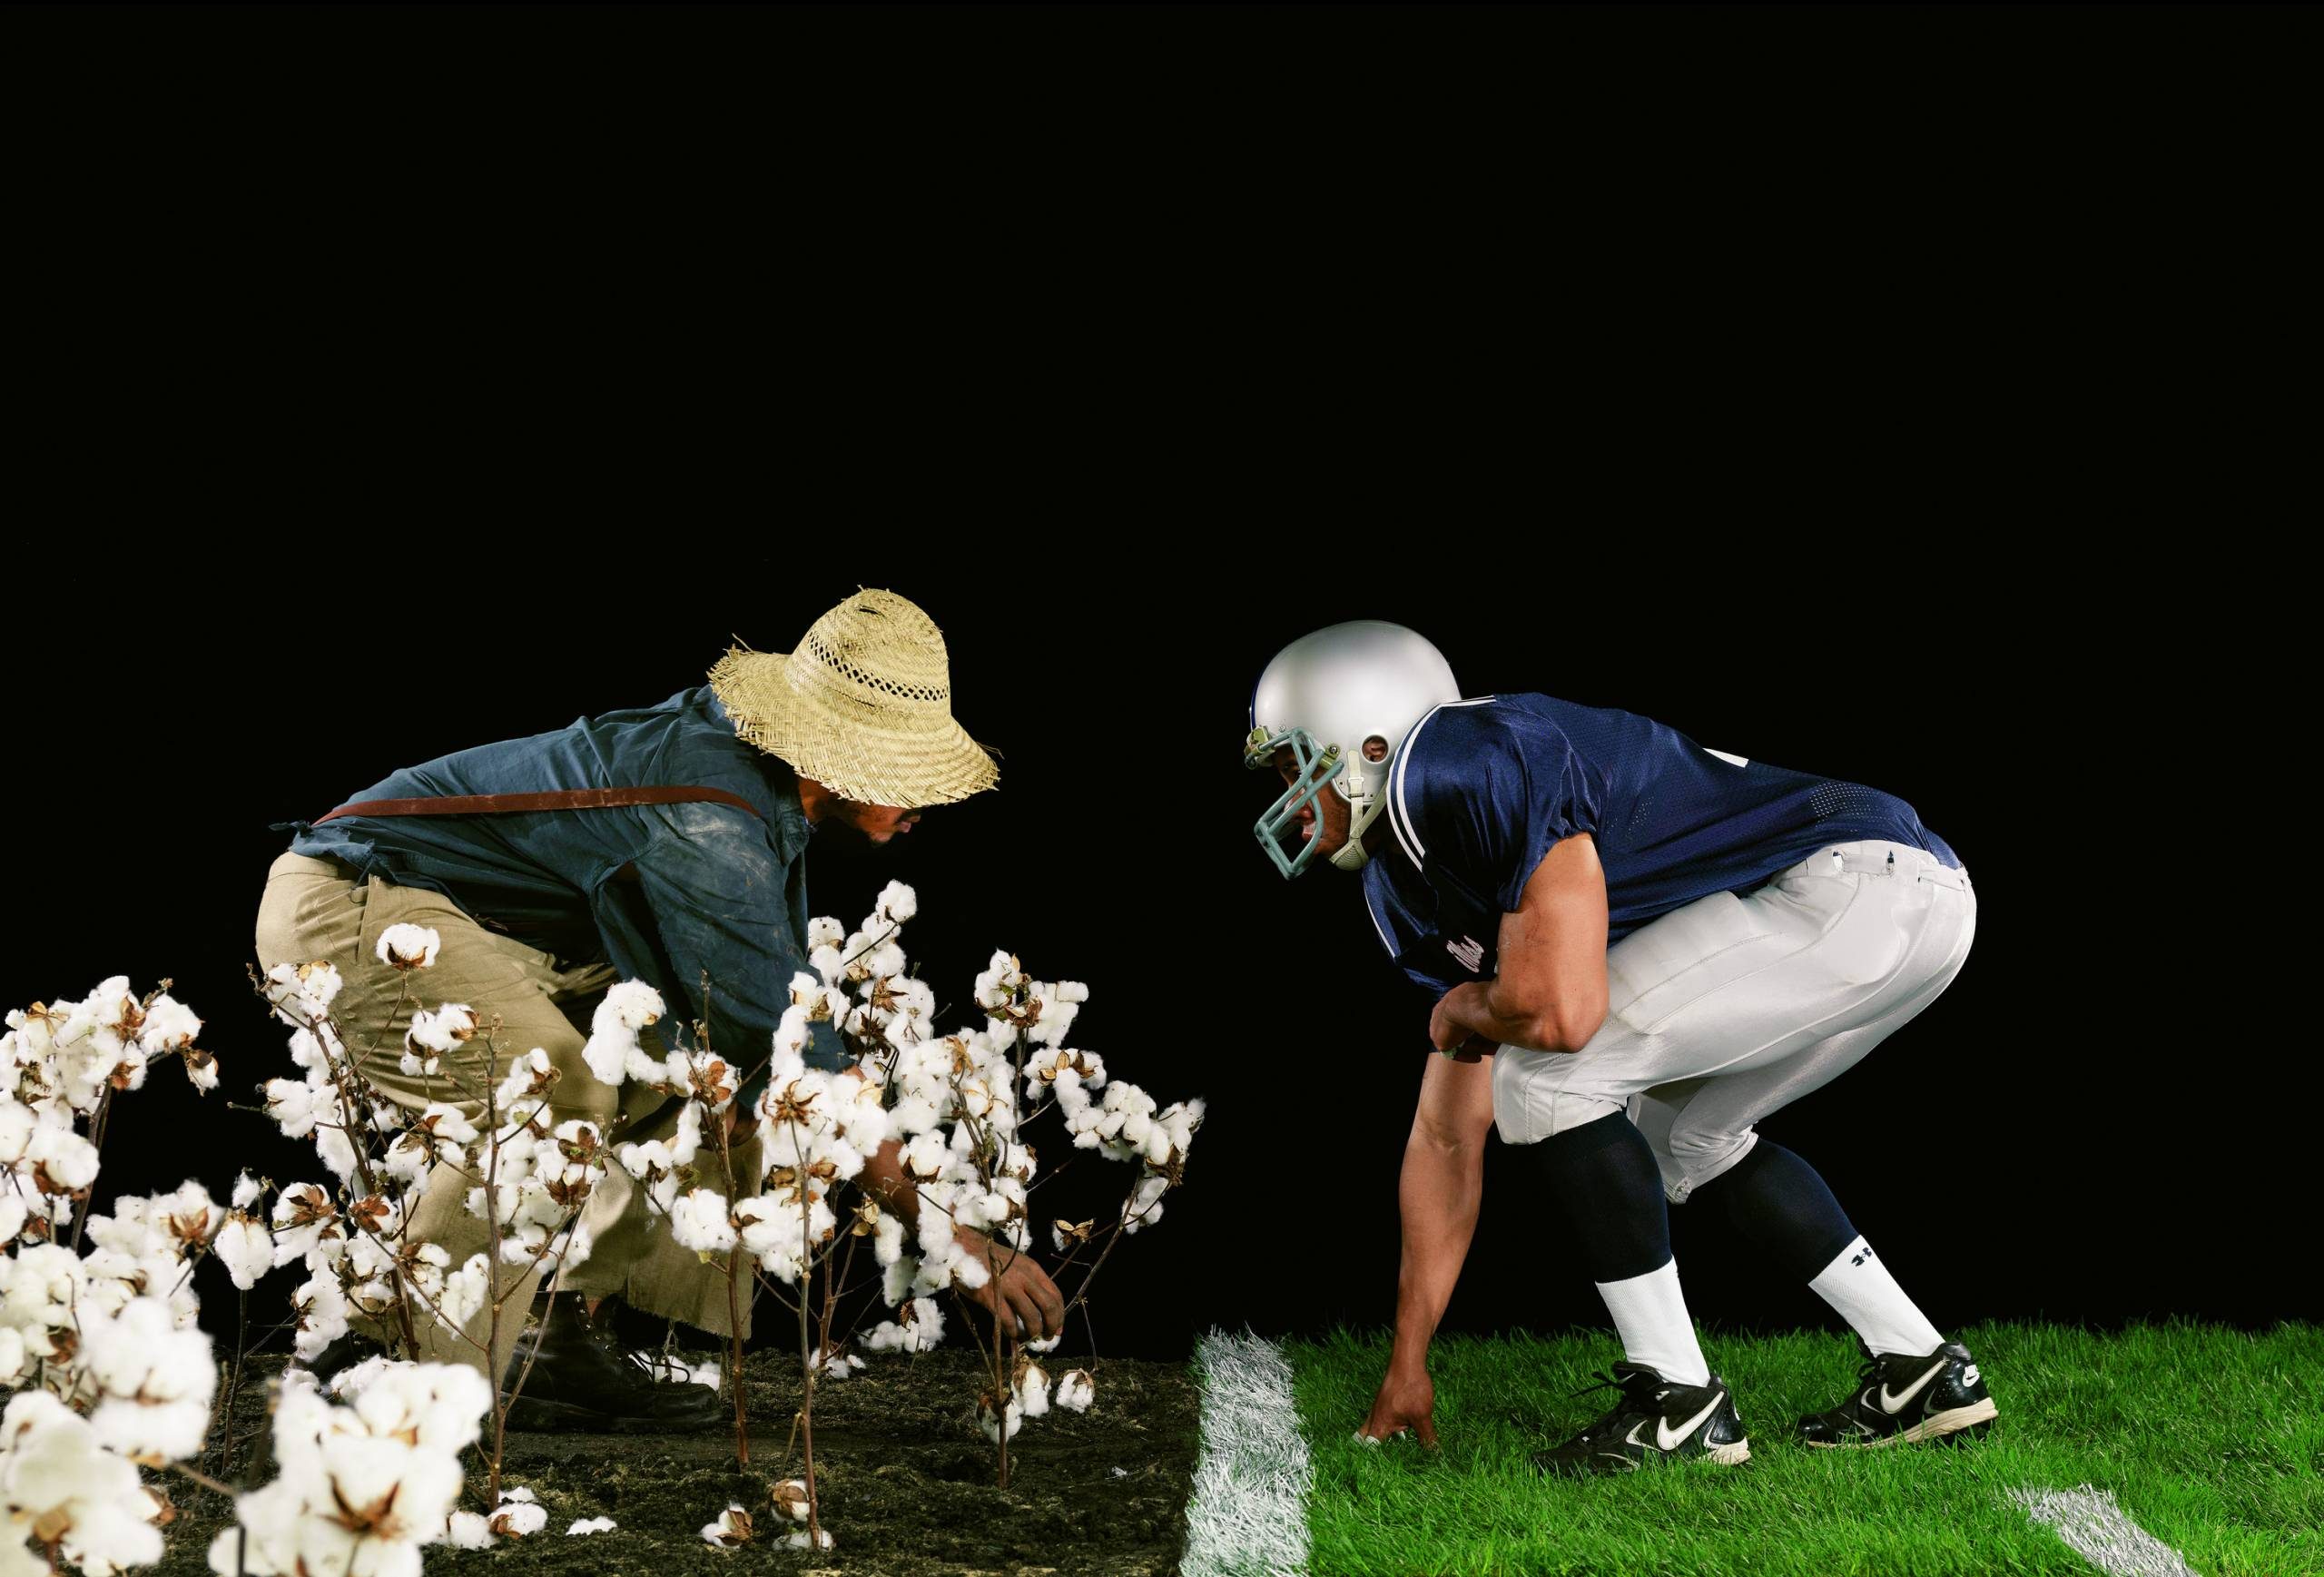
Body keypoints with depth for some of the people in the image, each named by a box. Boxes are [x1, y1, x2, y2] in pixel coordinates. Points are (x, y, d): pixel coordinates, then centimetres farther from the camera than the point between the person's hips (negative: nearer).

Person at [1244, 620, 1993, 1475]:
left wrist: (1468, 1009, 0)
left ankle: (1679, 1401, -3)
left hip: (1865, 883, -11)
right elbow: (1447, 1136, 20)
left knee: (1548, 1077, -11)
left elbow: (1562, 1010, -25)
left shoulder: (1480, 767, -16)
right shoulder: (1410, 885, 16)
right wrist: (1407, 1365, 22)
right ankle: (1921, 1371, 25)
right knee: (1682, 1131, 26)